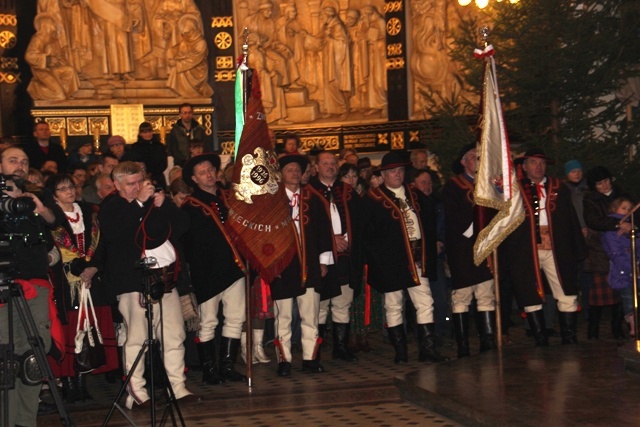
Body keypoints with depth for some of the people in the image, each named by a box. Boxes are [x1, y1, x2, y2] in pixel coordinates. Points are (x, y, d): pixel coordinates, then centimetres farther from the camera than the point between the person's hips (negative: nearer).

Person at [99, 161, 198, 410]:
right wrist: (139, 202, -17)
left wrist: (164, 205, -4)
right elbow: (115, 233, -19)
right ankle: (136, 394, 0)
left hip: (166, 278, 6)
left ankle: (178, 388, 13)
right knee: (137, 339, -6)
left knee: (175, 336, 6)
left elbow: (183, 226, 12)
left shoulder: (154, 201, 18)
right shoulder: (111, 208, 2)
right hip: (135, 281, -5)